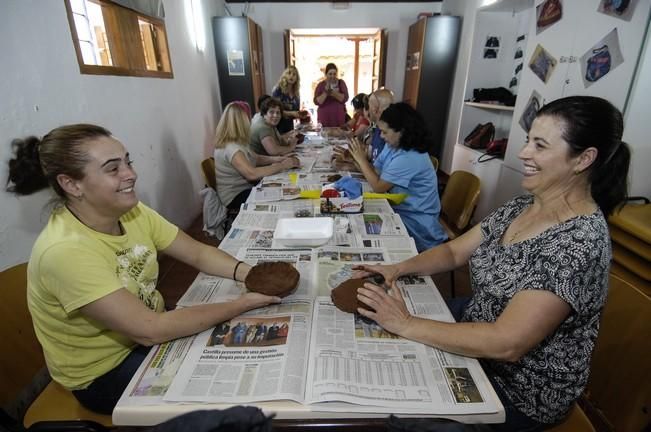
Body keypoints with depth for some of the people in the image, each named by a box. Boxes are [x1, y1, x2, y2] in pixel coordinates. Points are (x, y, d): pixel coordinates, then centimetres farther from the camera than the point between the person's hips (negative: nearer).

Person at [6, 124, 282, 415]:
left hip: (149, 330, 6)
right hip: (105, 373, -6)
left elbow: (198, 253, -6)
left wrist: (249, 274, -24)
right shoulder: (66, 251, -32)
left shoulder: (131, 212, -10)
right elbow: (149, 330, -33)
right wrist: (241, 304, -29)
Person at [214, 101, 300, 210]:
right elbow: (252, 173, -37)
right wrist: (282, 166, -28)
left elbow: (255, 158, 11)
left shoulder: (237, 142, 4)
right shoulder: (231, 148, -27)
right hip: (236, 196, -9)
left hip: (246, 187, 9)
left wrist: (278, 159, -6)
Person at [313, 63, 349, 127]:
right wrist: (326, 92, -18)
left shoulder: (341, 83, 5)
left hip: (339, 117, 1)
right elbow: (317, 102, -8)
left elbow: (345, 98, -8)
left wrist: (332, 92, -18)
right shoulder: (321, 85, 2)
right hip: (324, 118, -1)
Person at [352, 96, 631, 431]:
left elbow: (506, 344, -32)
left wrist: (406, 325, -29)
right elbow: (455, 251, 1)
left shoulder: (579, 243, -30)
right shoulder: (522, 205, -4)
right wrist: (397, 269, -14)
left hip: (521, 391, -6)